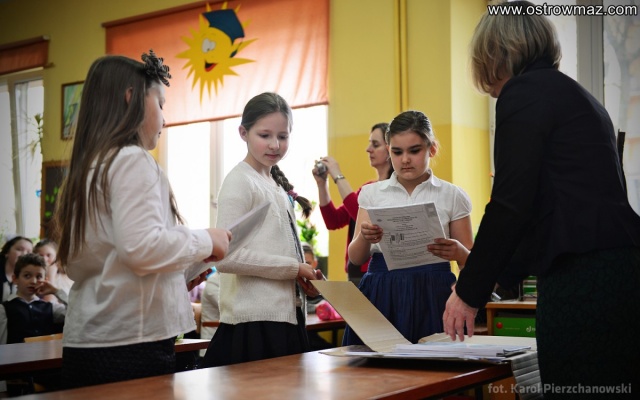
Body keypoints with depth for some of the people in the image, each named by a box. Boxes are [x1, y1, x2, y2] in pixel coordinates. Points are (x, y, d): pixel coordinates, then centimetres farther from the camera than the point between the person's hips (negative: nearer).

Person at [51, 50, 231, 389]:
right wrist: (206, 241, -7)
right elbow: (141, 248, -23)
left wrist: (180, 273, 21)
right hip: (131, 343, -9)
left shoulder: (85, 168, 16)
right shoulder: (132, 160, -10)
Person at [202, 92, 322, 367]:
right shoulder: (240, 181, -9)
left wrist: (305, 280, 2)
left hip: (287, 316, 8)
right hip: (255, 323, -8)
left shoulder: (277, 185, 16)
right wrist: (294, 267, -14)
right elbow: (225, 257, -20)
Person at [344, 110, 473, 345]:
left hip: (432, 296, -1)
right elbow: (356, 258, 5)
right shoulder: (372, 193, 9)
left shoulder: (452, 196, 5)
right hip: (381, 294, 1)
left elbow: (470, 262, 7)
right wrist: (364, 238, -16)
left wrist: (458, 252, -14)